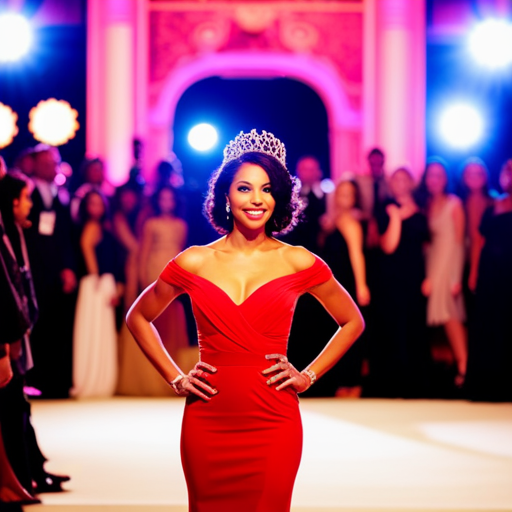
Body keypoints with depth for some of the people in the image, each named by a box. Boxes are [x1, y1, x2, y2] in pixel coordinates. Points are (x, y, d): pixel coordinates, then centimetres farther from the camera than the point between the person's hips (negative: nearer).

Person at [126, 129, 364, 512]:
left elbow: (352, 322, 15)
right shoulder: (194, 264, 3)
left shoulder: (298, 263, 2)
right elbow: (138, 318, 17)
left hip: (273, 423, -1)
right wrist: (175, 379, 8)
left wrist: (308, 376, 6)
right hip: (207, 424, 1)